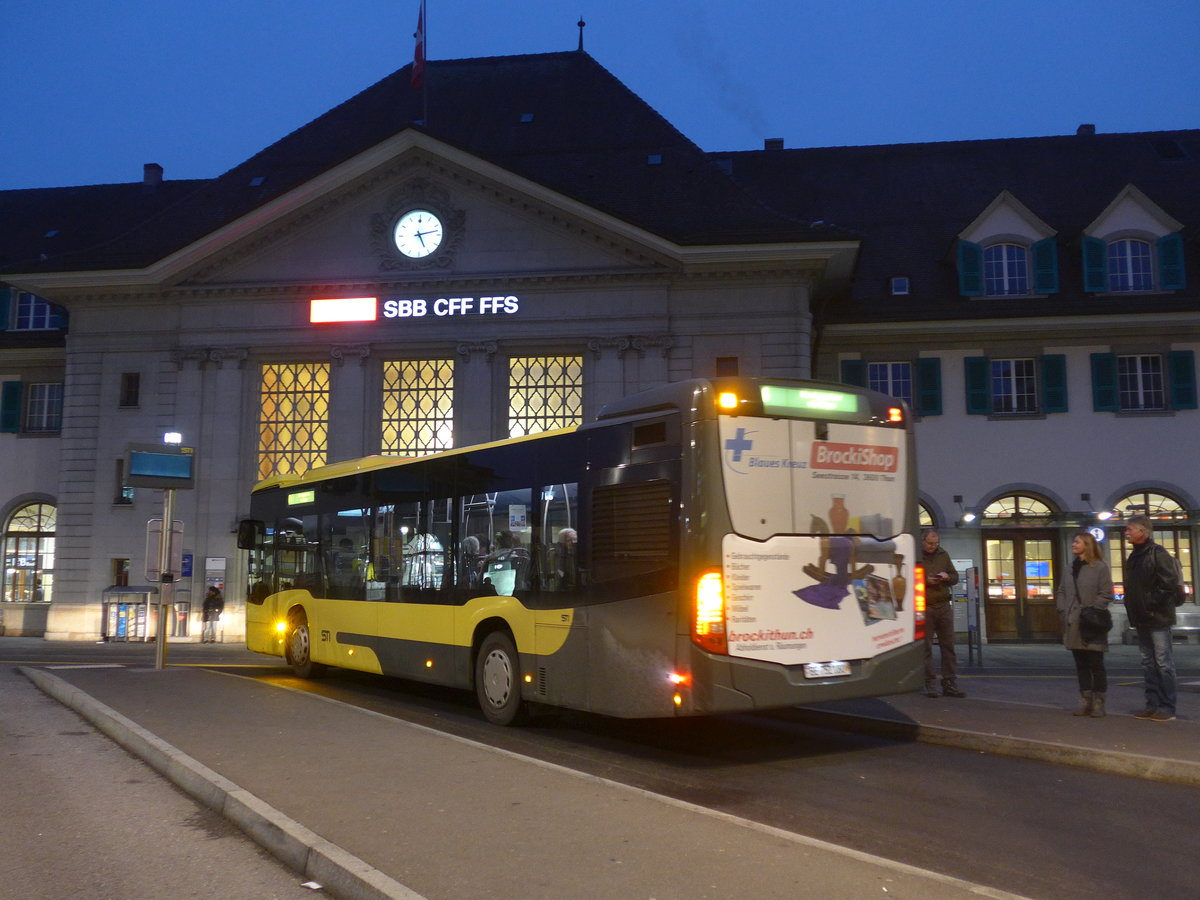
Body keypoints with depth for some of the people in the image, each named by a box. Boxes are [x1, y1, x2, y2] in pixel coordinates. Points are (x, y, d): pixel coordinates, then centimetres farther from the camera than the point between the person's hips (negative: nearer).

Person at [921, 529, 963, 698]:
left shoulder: (944, 555, 15)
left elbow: (955, 577, 19)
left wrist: (947, 577, -2)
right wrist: (925, 581, -16)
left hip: (944, 606, 4)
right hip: (924, 607, -4)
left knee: (948, 646, 4)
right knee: (926, 648, -3)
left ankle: (950, 685, 8)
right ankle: (930, 685, 2)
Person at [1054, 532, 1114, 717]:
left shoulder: (1100, 567, -5)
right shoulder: (1071, 568, 14)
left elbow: (1106, 594, -10)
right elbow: (1060, 592, 19)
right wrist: (1062, 610, 5)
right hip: (1074, 625, 6)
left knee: (1096, 665, 0)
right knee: (1081, 665, 10)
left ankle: (1098, 703, 6)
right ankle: (1085, 701, 15)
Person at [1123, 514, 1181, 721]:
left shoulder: (1158, 554, -10)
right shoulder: (1133, 557, 15)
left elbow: (1170, 583, -18)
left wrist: (1152, 604, -17)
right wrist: (1132, 610, 9)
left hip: (1157, 618, -8)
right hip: (1141, 619, 9)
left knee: (1163, 663, -4)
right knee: (1148, 663, 10)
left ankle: (1167, 707, 0)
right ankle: (1152, 705, 15)